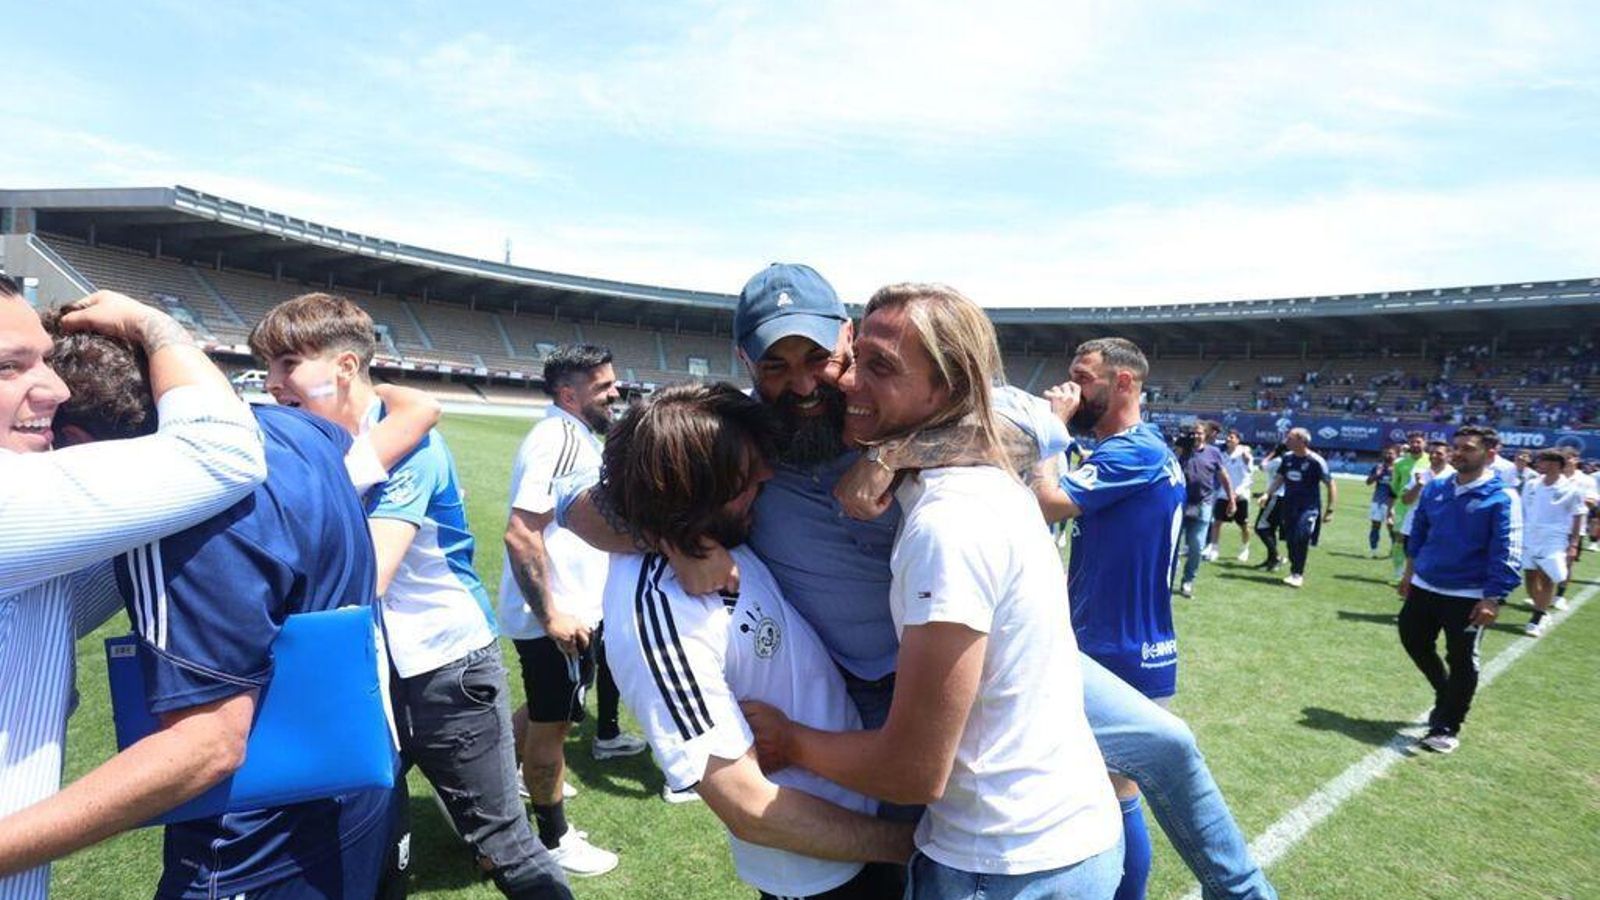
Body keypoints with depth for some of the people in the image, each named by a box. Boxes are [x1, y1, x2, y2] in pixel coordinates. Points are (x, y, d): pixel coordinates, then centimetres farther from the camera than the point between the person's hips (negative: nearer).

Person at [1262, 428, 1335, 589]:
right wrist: (1267, 494, 2)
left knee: (1301, 538, -17)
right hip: (1289, 506, 6)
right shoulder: (1288, 458, 5)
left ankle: (1297, 574, -9)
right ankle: (1295, 571, 19)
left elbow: (1330, 485, -7)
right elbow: (1279, 479, 16)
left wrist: (1330, 510, -9)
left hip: (1309, 508, -6)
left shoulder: (1316, 461, -12)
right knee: (1290, 540, 6)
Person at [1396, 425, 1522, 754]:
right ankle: (1446, 695, 41)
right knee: (1413, 640, 16)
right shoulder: (1435, 488, 4)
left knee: (1461, 663, 3)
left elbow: (1506, 553, -16)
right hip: (1424, 587, 6)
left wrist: (1493, 598, -21)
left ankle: (1447, 729, 17)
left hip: (1468, 596, -6)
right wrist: (1410, 571, 16)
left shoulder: (1501, 498, -12)